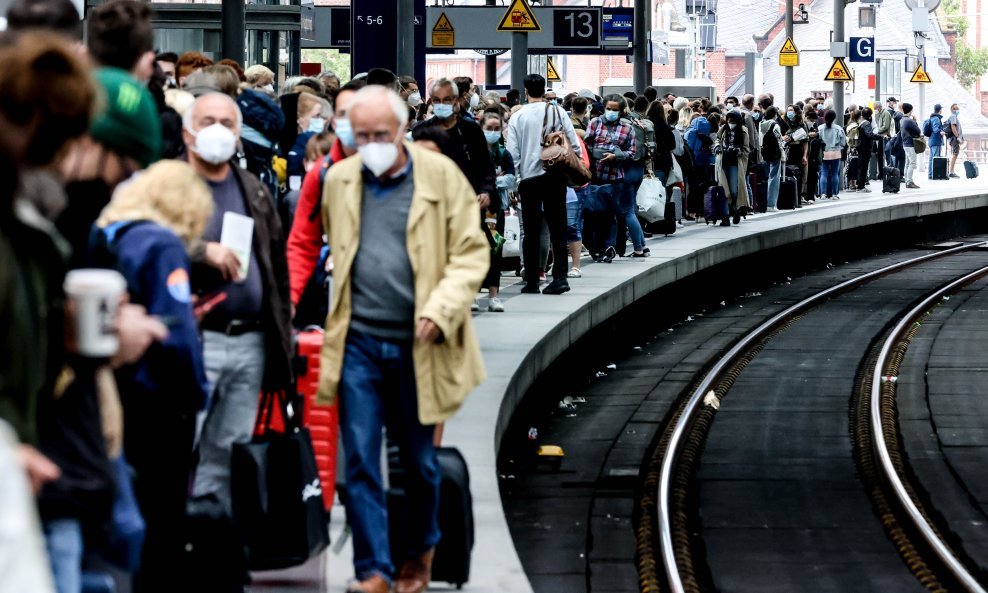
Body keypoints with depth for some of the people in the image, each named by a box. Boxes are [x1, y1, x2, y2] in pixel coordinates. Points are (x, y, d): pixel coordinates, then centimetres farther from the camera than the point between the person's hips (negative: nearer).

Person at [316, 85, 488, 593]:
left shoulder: (441, 176, -3)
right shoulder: (339, 180, 6)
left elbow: (471, 252, -3)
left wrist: (441, 309, -15)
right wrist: (341, 312, 13)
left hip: (417, 344, -1)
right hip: (358, 342, 2)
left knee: (419, 460, 11)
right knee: (360, 460, -5)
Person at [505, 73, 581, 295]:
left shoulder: (518, 117, -2)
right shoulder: (557, 112, -1)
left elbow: (512, 152, -4)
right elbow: (574, 144, -2)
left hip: (529, 177, -1)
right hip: (555, 176, 1)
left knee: (532, 231, 6)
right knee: (557, 227, 4)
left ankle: (532, 281, 6)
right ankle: (560, 275, -7)